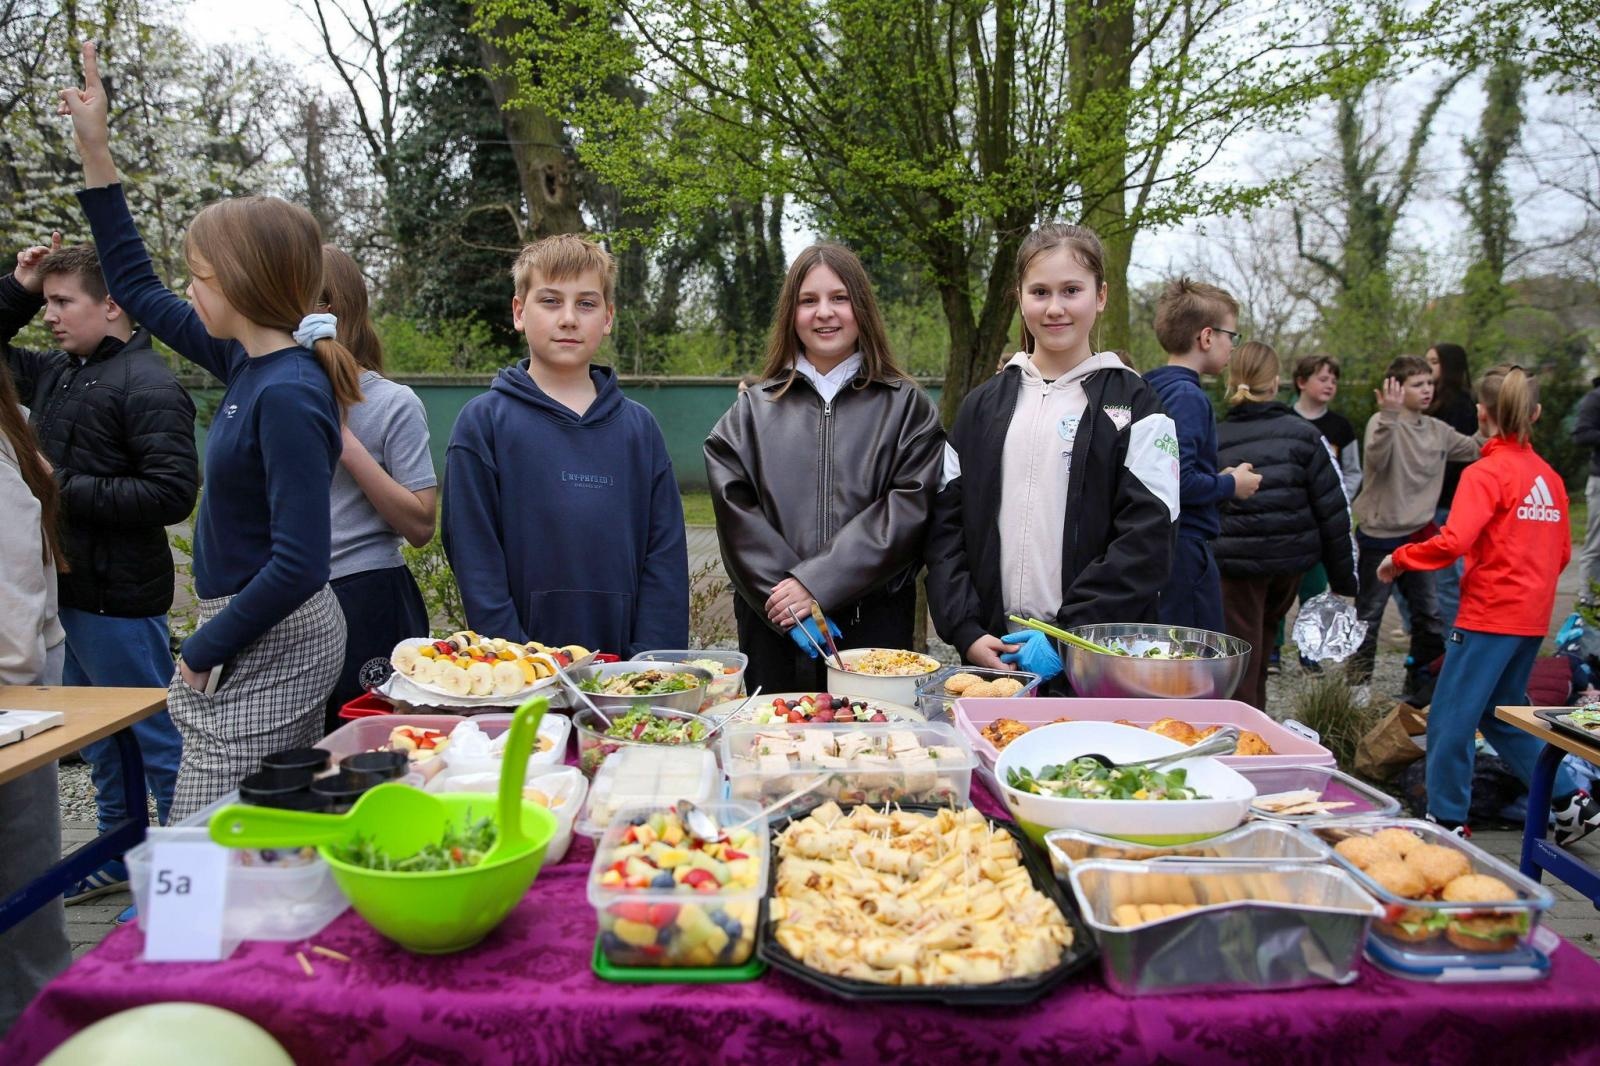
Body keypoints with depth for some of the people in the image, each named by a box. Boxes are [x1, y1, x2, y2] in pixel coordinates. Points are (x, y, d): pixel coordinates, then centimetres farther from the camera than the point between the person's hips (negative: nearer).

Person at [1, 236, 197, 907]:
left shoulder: (148, 386, -15)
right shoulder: (58, 373, 10)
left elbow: (173, 492, -23)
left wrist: (65, 489, -18)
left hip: (118, 599, -9)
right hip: (70, 587, 9)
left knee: (153, 738, 1)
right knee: (97, 736, 19)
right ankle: (120, 856, 34)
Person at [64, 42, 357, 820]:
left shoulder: (289, 398, -21)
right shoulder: (247, 361, 6)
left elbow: (299, 564, -26)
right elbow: (139, 293, 21)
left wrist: (204, 650, -13)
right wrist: (95, 154, 19)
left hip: (273, 642, -9)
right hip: (265, 638, 9)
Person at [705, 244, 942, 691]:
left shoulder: (906, 406, 6)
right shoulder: (753, 410, 10)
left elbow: (908, 509, -6)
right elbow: (736, 513, 1)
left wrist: (816, 583, -14)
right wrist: (782, 595, -13)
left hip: (874, 621, -1)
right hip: (773, 627, 1)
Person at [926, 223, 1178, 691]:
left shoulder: (1132, 406, 0)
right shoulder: (983, 406, 10)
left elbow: (1148, 536, -8)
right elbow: (947, 524, 6)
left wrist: (1068, 635, -15)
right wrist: (966, 631, -6)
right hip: (993, 654, 3)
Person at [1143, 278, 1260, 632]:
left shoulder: (1153, 389, 13)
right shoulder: (1188, 396, -15)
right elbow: (1178, 481, -25)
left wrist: (1219, 479, 14)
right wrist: (1231, 485, -8)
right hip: (1184, 548, -10)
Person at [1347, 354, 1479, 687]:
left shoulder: (1437, 430, 8)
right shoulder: (1383, 423, -14)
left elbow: (1475, 449, 20)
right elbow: (1376, 459, -32)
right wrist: (1390, 415, -40)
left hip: (1420, 533, 7)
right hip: (1380, 535, -6)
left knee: (1429, 613, 13)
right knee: (1370, 613, 4)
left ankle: (1423, 679, 28)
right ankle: (1358, 681, 15)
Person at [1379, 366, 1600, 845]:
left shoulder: (1485, 473, -12)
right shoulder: (1550, 477, 10)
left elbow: (1452, 542, -23)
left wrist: (1399, 559, -9)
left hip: (1489, 615, -8)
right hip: (1532, 619, 8)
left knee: (1450, 719, 0)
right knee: (1502, 715, 21)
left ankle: (1447, 821, 6)